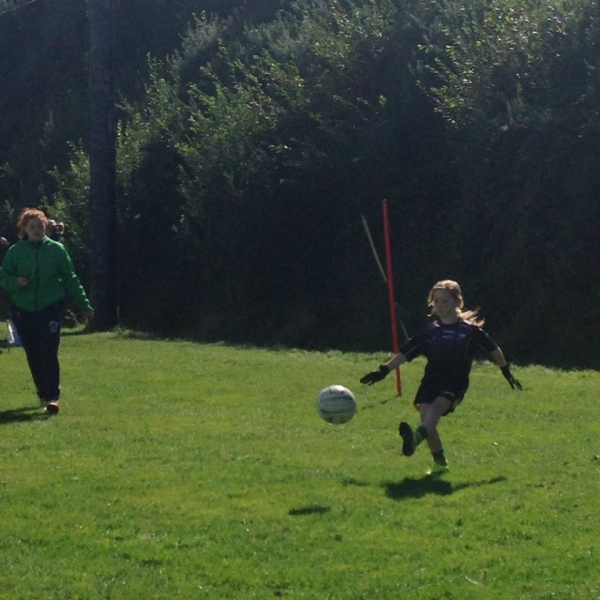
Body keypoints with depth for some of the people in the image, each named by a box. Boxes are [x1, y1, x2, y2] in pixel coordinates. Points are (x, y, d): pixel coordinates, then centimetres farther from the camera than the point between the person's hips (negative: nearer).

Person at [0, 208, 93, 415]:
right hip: (23, 310, 2)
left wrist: (83, 305, 5)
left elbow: (71, 279, 5)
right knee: (33, 356, 8)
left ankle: (52, 397, -12)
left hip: (51, 308, -2)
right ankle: (43, 393, 22)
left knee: (49, 353, -12)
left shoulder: (56, 249, 1)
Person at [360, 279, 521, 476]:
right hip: (431, 381, 4)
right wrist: (384, 370, 9)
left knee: (436, 406, -32)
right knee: (427, 418, -15)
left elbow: (493, 349, 15)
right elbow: (406, 351, 14)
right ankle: (440, 463, 1)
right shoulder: (430, 331, 11)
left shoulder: (470, 330, 3)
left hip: (455, 384, -4)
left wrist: (506, 371, 22)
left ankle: (416, 437, -59)